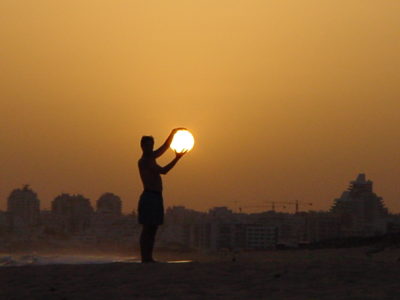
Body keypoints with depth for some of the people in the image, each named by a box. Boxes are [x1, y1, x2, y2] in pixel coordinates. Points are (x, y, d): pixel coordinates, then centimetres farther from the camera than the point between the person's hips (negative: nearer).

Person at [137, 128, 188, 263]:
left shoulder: (151, 158, 17)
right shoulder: (143, 161, -10)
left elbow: (165, 146, 25)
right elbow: (163, 171, -17)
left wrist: (173, 133, 17)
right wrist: (177, 158, -15)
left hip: (157, 197, 9)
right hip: (149, 196, -9)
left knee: (153, 229, 7)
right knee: (147, 229, -9)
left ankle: (149, 257, 8)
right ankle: (145, 258, -11)